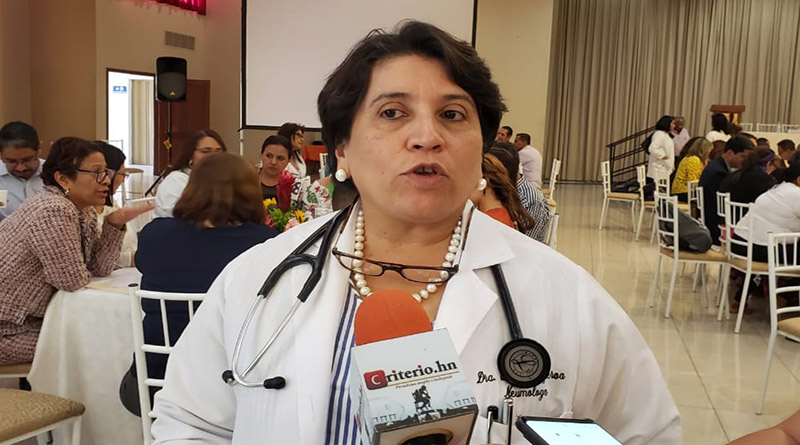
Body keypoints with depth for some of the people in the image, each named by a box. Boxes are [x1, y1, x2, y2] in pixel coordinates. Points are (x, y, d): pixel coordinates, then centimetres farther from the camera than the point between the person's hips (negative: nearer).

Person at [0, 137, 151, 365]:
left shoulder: (84, 211, 3)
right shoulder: (53, 212, -26)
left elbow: (99, 269, 3)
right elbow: (73, 280, -24)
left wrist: (114, 224, -9)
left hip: (26, 318, 8)